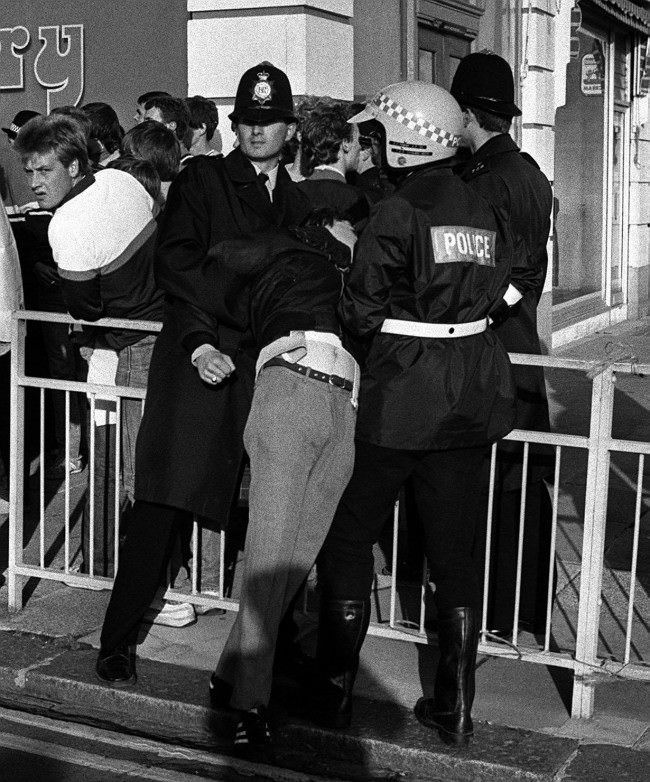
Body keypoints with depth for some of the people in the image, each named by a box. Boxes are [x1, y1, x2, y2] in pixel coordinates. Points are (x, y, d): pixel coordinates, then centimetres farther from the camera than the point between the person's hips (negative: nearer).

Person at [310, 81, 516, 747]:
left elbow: (363, 313, -11)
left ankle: (335, 692, 14)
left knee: (349, 538, 9)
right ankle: (454, 708, 17)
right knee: (453, 548, 11)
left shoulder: (396, 213, -12)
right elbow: (493, 294, 7)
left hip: (402, 392, -6)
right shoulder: (486, 213, 6)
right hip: (470, 395, 6)